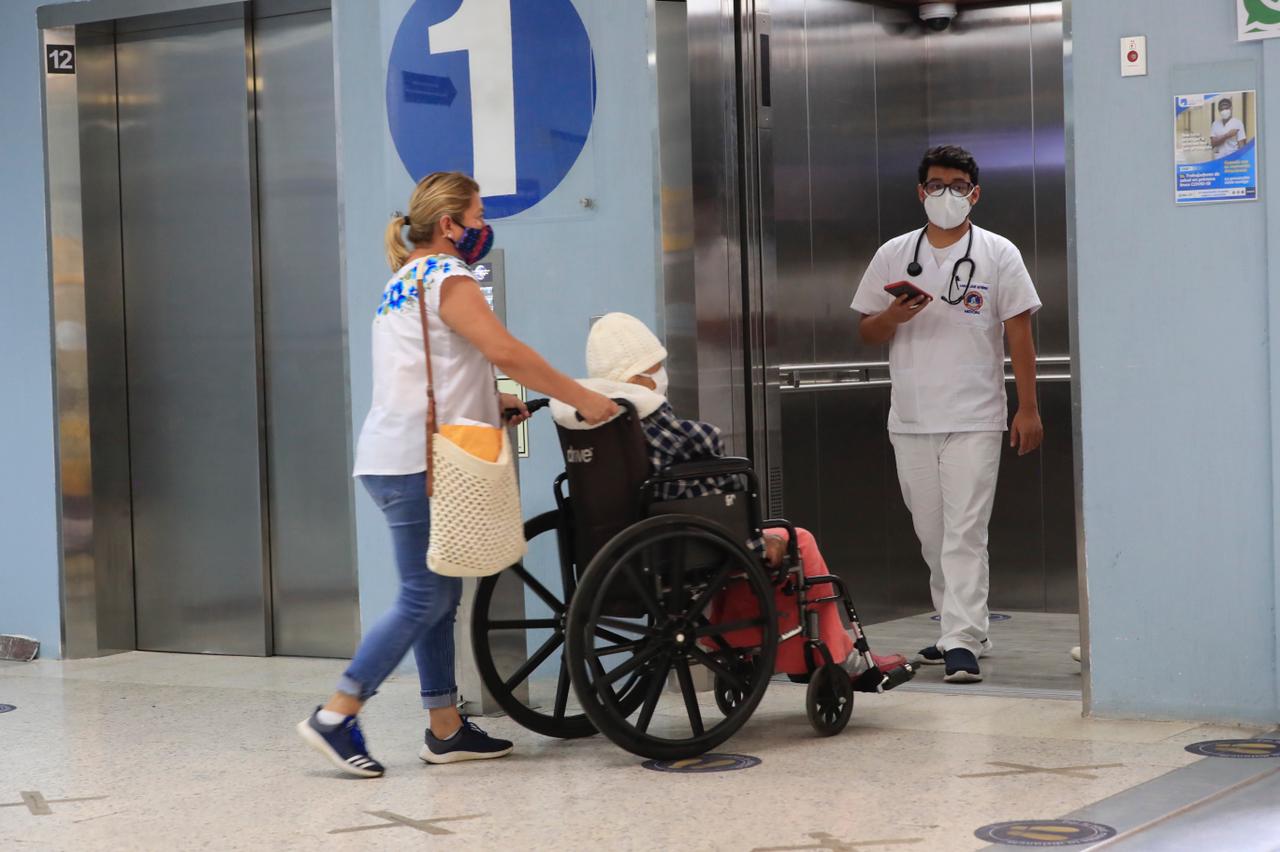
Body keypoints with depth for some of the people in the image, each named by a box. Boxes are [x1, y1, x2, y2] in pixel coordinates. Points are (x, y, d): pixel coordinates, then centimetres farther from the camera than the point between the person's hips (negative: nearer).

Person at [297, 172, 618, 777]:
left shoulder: (403, 282, 21)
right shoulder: (447, 278, -9)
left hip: (397, 459, 10)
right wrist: (582, 399, -14)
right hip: (416, 462, -10)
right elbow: (504, 351, -18)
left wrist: (491, 402, 15)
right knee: (425, 601, -8)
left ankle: (446, 729, 12)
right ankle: (335, 718, -7)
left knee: (438, 596, 10)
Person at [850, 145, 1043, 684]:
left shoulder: (998, 255, 3)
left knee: (965, 535, -10)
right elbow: (866, 333, 12)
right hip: (911, 419, 4)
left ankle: (963, 644, -12)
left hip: (974, 420, -4)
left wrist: (1028, 408, -4)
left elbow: (1019, 334, 1)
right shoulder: (893, 256, 10)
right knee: (932, 537, 10)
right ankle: (960, 629, 23)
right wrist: (894, 316, -10)